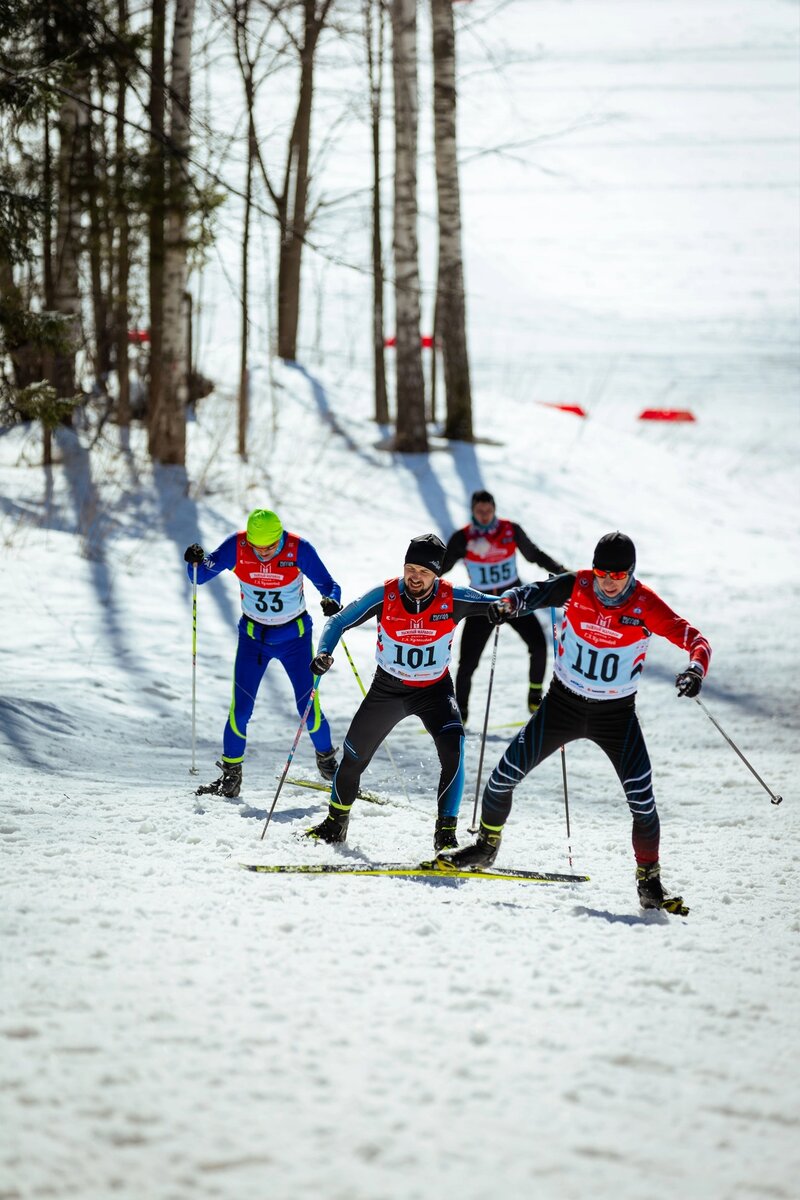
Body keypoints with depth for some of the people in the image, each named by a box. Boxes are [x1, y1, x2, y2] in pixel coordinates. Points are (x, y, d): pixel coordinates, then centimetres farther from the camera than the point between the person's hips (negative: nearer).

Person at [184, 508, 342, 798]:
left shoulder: (299, 549, -20)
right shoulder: (236, 546, -17)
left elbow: (328, 585, -13)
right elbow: (201, 576, -10)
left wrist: (332, 601, -37)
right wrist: (196, 561, -33)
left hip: (295, 636, -1)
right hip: (253, 635, 1)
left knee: (308, 707, -2)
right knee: (240, 708, -8)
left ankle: (326, 759, 24)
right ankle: (230, 773, 7)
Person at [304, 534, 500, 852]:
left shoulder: (452, 599, -19)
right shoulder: (385, 596, -19)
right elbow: (339, 622, -9)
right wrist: (324, 653, -28)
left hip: (434, 690, -1)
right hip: (387, 688, 1)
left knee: (452, 753, -25)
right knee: (354, 756, 7)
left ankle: (446, 832, -14)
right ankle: (336, 824, 33)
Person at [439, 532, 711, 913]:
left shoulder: (645, 606, -17)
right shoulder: (576, 587, -12)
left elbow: (694, 639, -19)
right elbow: (535, 593, -19)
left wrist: (695, 668, -40)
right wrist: (507, 603, -42)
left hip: (616, 713, -2)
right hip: (563, 703, 2)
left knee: (642, 798, -14)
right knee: (506, 774, -1)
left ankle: (649, 883, 2)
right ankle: (486, 845, 25)